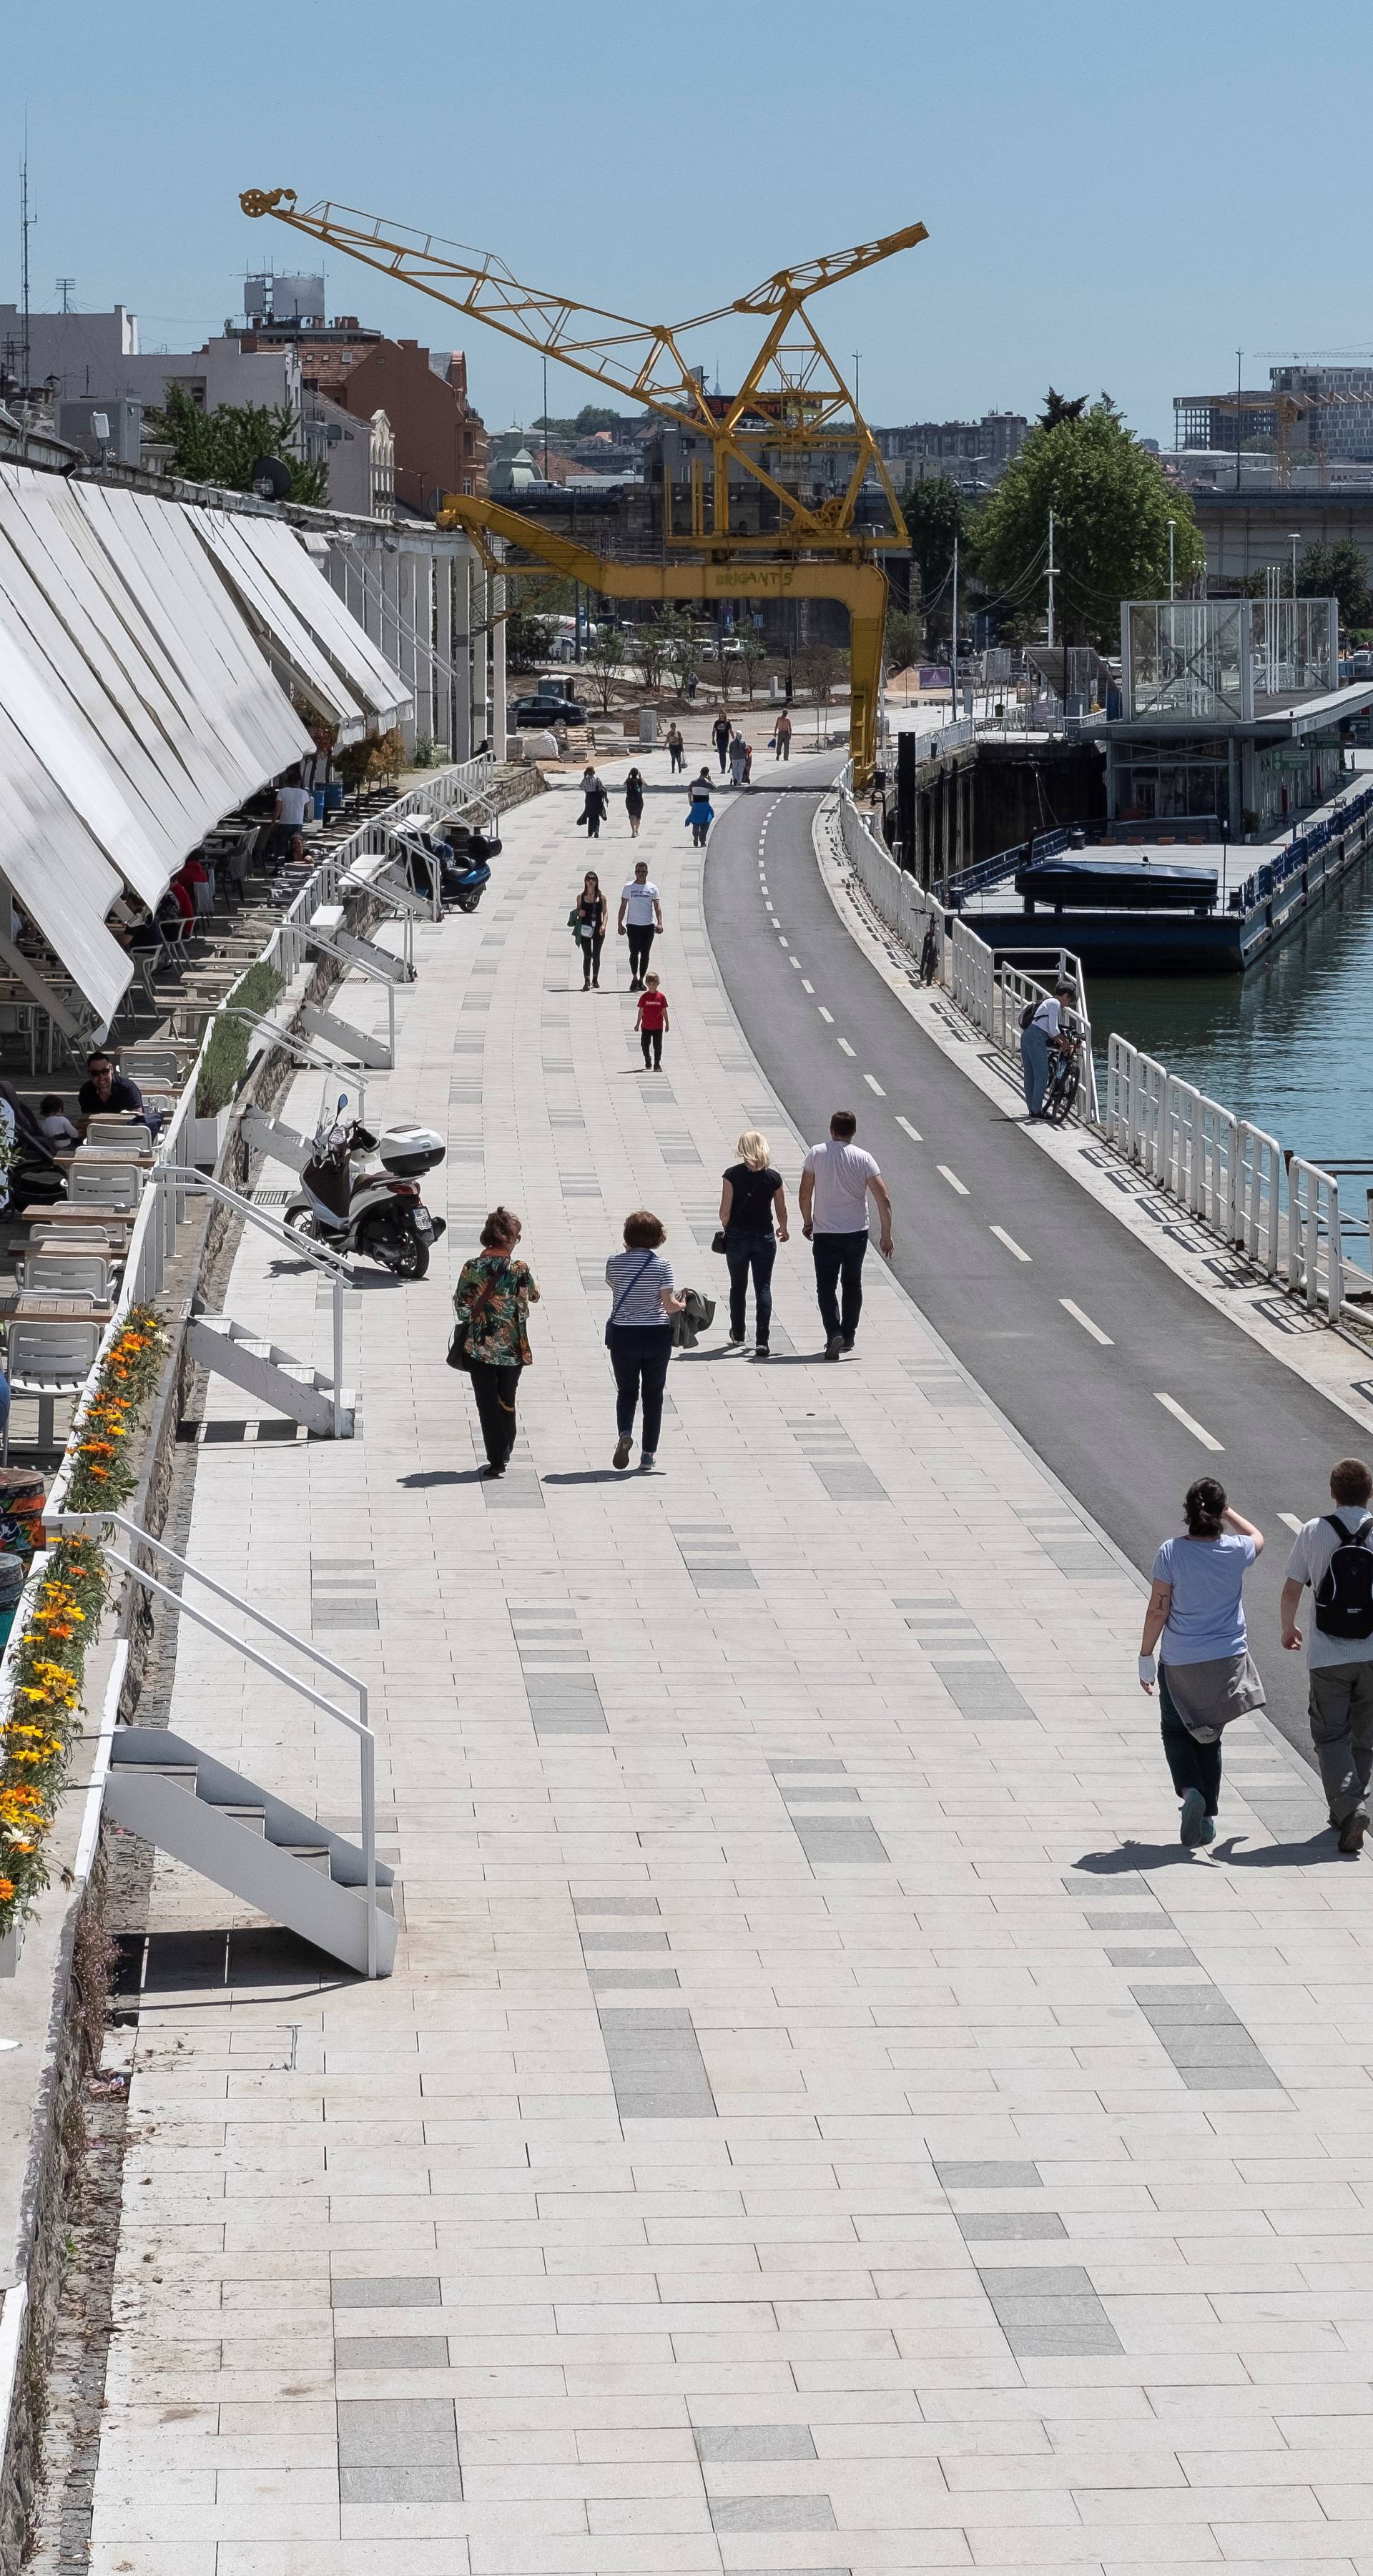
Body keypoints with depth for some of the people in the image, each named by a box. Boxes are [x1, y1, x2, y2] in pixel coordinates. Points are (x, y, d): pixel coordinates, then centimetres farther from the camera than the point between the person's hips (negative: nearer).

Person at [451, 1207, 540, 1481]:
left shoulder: (472, 1268, -8)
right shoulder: (520, 1270, -10)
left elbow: (461, 1307, -2)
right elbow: (534, 1297, 9)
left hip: (481, 1346, -1)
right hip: (513, 1347, 1)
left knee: (488, 1405, 5)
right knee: (507, 1401, 19)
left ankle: (496, 1459, 0)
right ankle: (504, 1454, 29)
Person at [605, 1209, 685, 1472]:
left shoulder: (615, 1262, -5)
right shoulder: (662, 1265, -9)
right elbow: (669, 1304, -13)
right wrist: (682, 1305, 9)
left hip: (623, 1335, 1)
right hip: (657, 1335, -1)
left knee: (626, 1391, 14)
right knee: (653, 1393, 12)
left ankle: (625, 1433, -15)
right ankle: (649, 1453, 13)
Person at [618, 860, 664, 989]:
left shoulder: (652, 888, 5)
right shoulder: (628, 887, 4)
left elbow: (657, 907, 0)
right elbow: (623, 906, 6)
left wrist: (659, 923, -12)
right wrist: (620, 924, 0)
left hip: (648, 925, 1)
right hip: (633, 925, -1)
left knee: (645, 954, 5)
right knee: (634, 952, -9)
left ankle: (641, 980, 13)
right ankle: (634, 978, 0)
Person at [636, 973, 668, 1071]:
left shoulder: (661, 996, -3)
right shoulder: (644, 997, -3)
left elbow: (664, 1011, 4)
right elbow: (641, 1011, 2)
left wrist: (667, 1024, 6)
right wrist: (638, 1024, 3)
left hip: (658, 1027, -1)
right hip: (646, 1026, 1)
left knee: (658, 1047, -1)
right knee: (645, 1045, 9)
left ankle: (657, 1065, 5)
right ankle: (648, 1064, 27)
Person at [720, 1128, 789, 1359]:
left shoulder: (732, 1174, -10)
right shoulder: (773, 1177, -5)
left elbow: (725, 1211, -10)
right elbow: (781, 1212, 2)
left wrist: (727, 1228, 11)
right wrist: (783, 1230, 23)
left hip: (737, 1236, 0)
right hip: (764, 1237, 0)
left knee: (738, 1287, 18)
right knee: (763, 1288, 1)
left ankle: (738, 1335, 32)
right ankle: (762, 1341, -10)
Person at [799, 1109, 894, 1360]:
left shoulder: (817, 1154, -6)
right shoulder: (864, 1158, -5)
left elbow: (805, 1194, -3)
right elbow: (883, 1199, -9)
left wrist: (808, 1222, 14)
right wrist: (886, 1235, -3)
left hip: (825, 1233, -2)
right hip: (857, 1232, 2)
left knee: (826, 1287, 1)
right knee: (852, 1285, 19)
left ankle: (834, 1333, -19)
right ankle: (848, 1337, 24)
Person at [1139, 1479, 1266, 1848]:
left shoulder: (1171, 1553, -15)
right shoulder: (1236, 1551, -8)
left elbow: (1158, 1610, -11)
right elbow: (1257, 1537, 19)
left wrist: (1146, 1656, -1)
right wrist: (1227, 1512, 24)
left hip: (1180, 1664, -2)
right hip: (1227, 1659, 2)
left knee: (1176, 1732, 15)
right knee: (1208, 1737, 16)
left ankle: (1190, 1790, -10)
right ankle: (1208, 1817, 16)